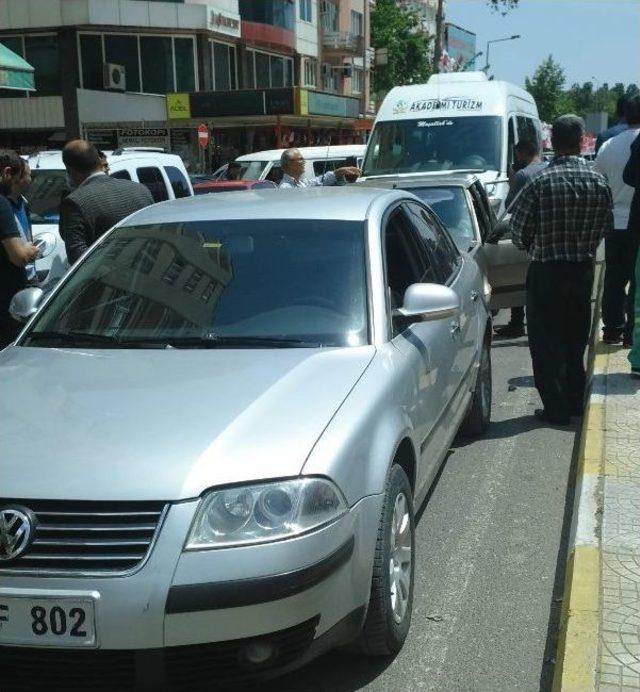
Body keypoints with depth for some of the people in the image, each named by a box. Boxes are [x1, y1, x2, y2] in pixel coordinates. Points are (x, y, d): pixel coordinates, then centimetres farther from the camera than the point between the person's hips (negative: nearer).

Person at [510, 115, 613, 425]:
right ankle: (575, 401, 27)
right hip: (583, 269, 4)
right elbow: (606, 226, 3)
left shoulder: (540, 182, -17)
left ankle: (556, 408, 7)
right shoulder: (599, 182, -5)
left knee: (546, 343, 5)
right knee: (576, 340, 18)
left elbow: (519, 230, -11)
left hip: (546, 271, -4)